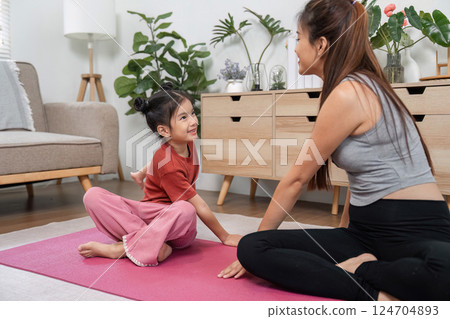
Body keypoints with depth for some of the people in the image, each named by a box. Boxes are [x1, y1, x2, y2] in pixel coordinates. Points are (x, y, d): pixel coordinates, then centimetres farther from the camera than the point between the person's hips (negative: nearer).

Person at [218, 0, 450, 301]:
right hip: (366, 231, 9)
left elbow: (297, 178, -8)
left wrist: (261, 235, 6)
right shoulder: (363, 86, 12)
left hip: (417, 231, -9)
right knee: (251, 248, -10)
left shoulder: (348, 94, -17)